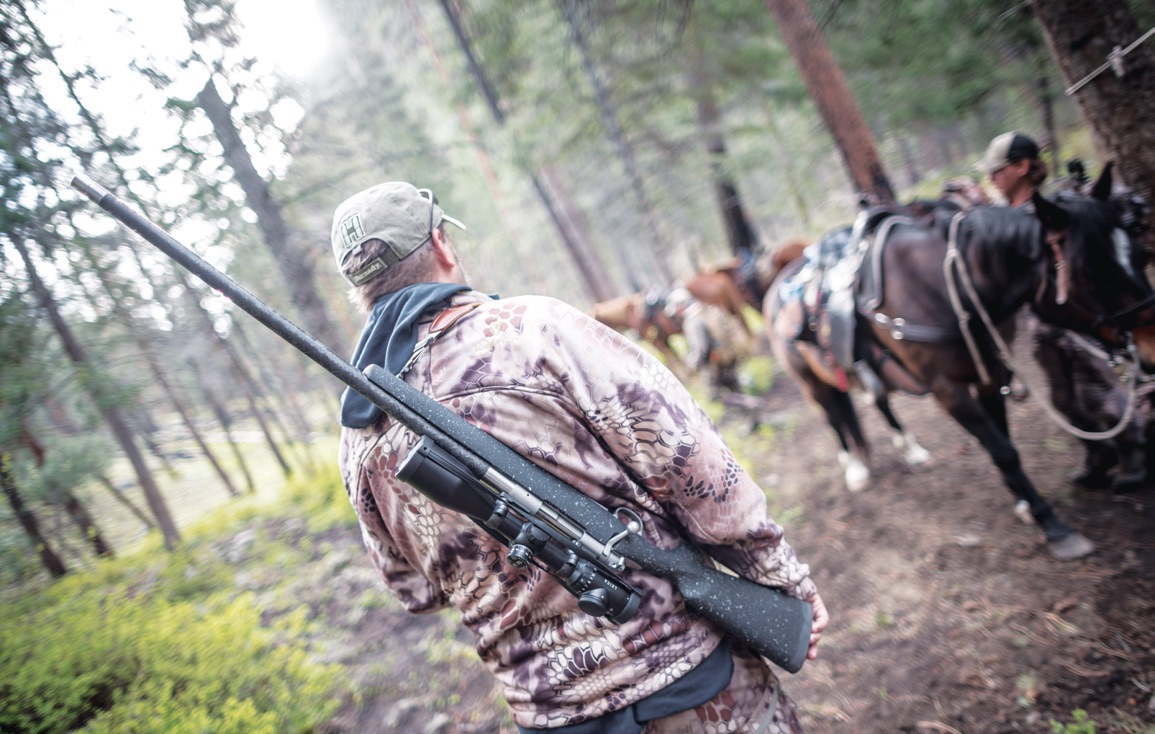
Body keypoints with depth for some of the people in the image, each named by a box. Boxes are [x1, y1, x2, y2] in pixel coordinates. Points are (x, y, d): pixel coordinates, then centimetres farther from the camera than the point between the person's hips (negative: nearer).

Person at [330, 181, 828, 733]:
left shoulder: (359, 442, 1)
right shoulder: (532, 328, -16)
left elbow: (415, 589, 12)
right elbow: (689, 463, -16)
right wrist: (784, 575, -5)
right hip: (675, 664, -5)